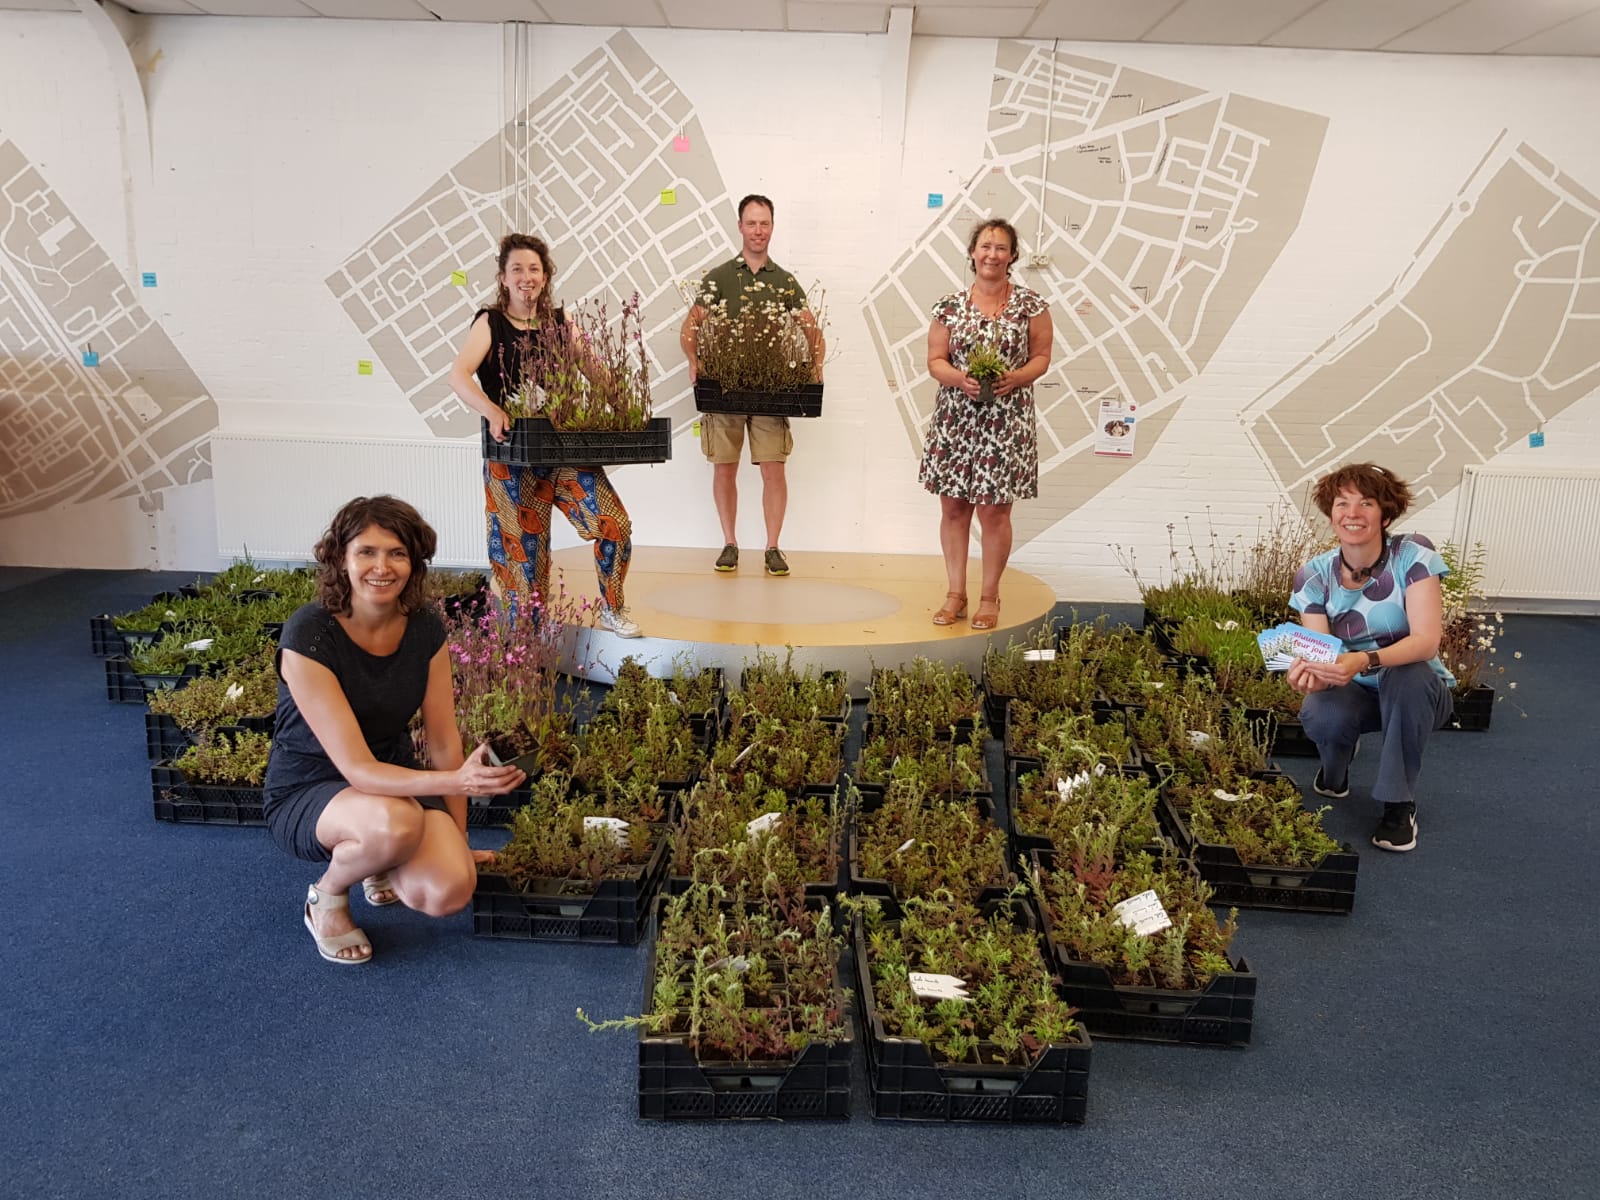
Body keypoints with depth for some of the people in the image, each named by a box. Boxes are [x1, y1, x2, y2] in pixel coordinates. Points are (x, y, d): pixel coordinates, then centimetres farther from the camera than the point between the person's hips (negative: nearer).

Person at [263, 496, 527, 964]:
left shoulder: (426, 628, -10)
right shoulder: (309, 635, -26)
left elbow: (443, 738, -2)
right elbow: (357, 769, -29)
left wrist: (459, 841, 3)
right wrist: (458, 781, -44)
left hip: (396, 779, 4)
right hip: (306, 793, -4)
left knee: (448, 892, -24)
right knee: (395, 822, -39)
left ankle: (377, 863, 13)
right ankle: (327, 896, -3)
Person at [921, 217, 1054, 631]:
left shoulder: (1031, 305, 1)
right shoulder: (949, 306, 4)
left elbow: (1041, 357, 4)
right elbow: (935, 360, 4)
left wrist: (1016, 377, -15)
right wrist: (960, 378, -15)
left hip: (1005, 423, -2)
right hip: (955, 420, 2)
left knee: (994, 512, 1)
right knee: (953, 508, 6)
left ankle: (989, 597, 15)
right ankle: (955, 594, 19)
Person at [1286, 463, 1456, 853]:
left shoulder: (1413, 555, -18)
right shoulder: (1315, 576, -11)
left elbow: (1426, 641, -28)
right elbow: (1321, 657, -17)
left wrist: (1365, 661, -48)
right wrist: (1311, 674, -43)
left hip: (1417, 690, -1)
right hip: (1354, 693, 2)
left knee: (1406, 674, -37)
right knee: (1320, 714, -34)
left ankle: (1399, 803, -16)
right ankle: (1334, 776, 7)